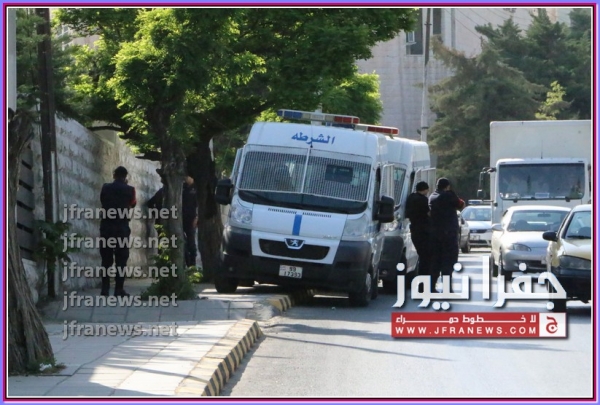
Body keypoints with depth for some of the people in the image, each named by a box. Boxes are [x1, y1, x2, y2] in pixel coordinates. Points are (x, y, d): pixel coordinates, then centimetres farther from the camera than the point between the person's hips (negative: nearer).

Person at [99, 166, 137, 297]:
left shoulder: (106, 188, 2)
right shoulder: (129, 190, -2)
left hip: (106, 227, 2)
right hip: (122, 227, -2)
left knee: (106, 259, 7)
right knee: (121, 259, 1)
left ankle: (105, 288, 3)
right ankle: (119, 289, -4)